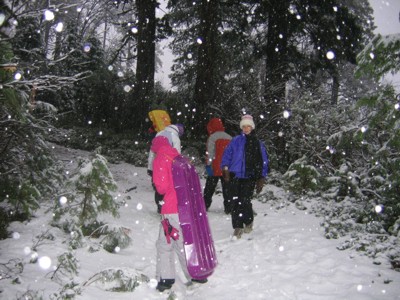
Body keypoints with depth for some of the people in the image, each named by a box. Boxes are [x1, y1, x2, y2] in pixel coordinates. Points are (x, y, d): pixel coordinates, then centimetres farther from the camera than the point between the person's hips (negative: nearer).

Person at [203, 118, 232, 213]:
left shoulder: (212, 137, -8)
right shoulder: (229, 137, 8)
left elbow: (210, 153, -13)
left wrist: (208, 165, -11)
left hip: (216, 168, -4)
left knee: (209, 188, 8)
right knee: (227, 188, 9)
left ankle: (205, 206, 13)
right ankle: (228, 208, 8)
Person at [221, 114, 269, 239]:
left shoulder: (259, 144, 10)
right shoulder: (236, 140, 8)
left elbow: (264, 161, 11)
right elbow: (227, 154, 4)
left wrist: (261, 178, 6)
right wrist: (225, 168, -9)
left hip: (250, 177, -1)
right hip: (235, 175, 1)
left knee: (245, 201, -9)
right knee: (236, 202, 0)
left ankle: (248, 222, 18)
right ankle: (238, 227, 10)